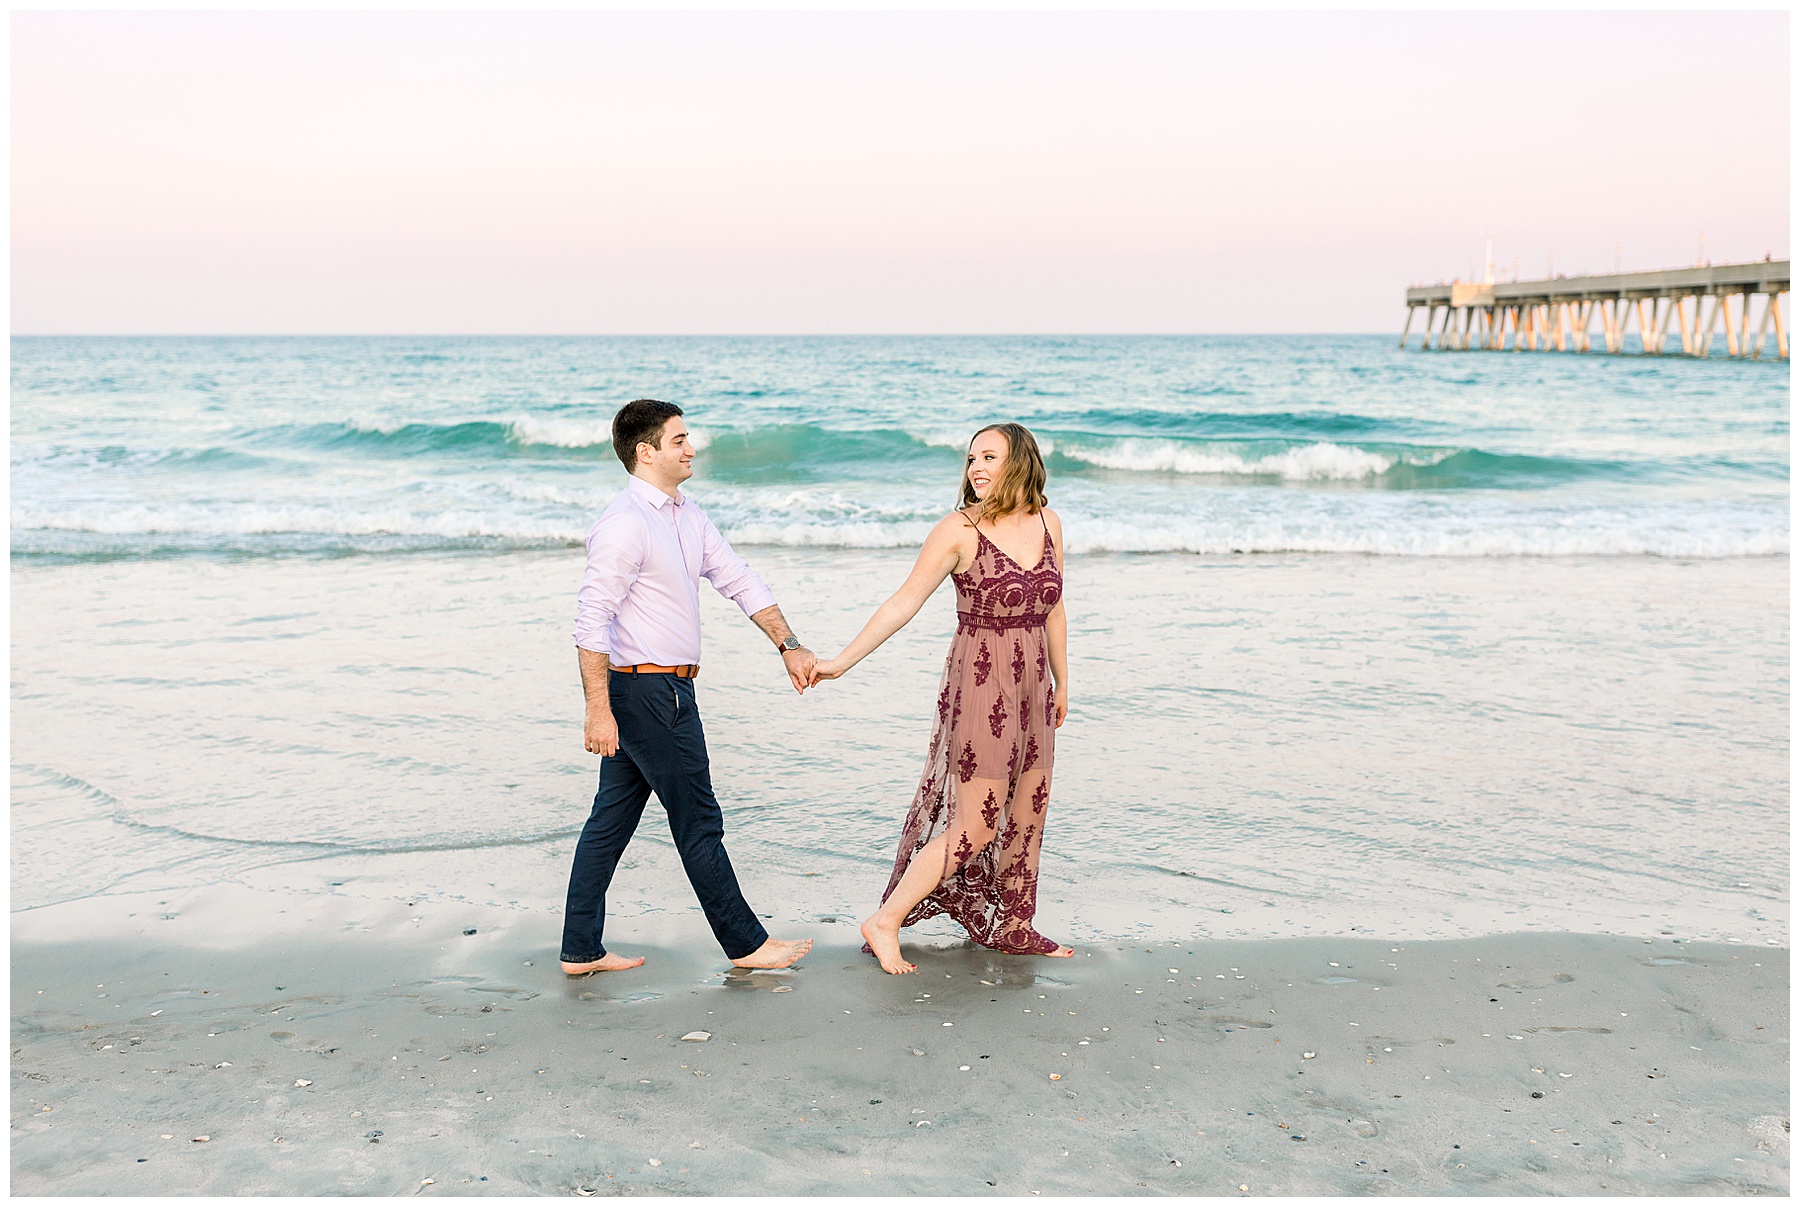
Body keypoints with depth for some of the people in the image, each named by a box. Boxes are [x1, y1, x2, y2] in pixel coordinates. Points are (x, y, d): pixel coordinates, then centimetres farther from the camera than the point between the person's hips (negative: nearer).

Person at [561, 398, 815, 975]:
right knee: (697, 821, 2)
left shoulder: (686, 515, 12)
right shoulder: (625, 523, -17)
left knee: (611, 819, 12)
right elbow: (590, 622, -20)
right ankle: (745, 943, 14)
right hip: (647, 691, -9)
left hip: (666, 689, 9)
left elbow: (740, 581, 15)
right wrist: (598, 709, -23)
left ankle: (581, 950, 19)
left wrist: (789, 645, 6)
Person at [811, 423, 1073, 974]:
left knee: (1027, 815, 13)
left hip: (1031, 691, 6)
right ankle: (885, 923, 4)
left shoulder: (1047, 523, 5)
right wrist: (841, 661, -17)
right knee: (975, 826, -5)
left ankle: (1013, 928, 29)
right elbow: (903, 603, -12)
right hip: (980, 687, -6)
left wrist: (1061, 682, 21)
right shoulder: (960, 530, -12)